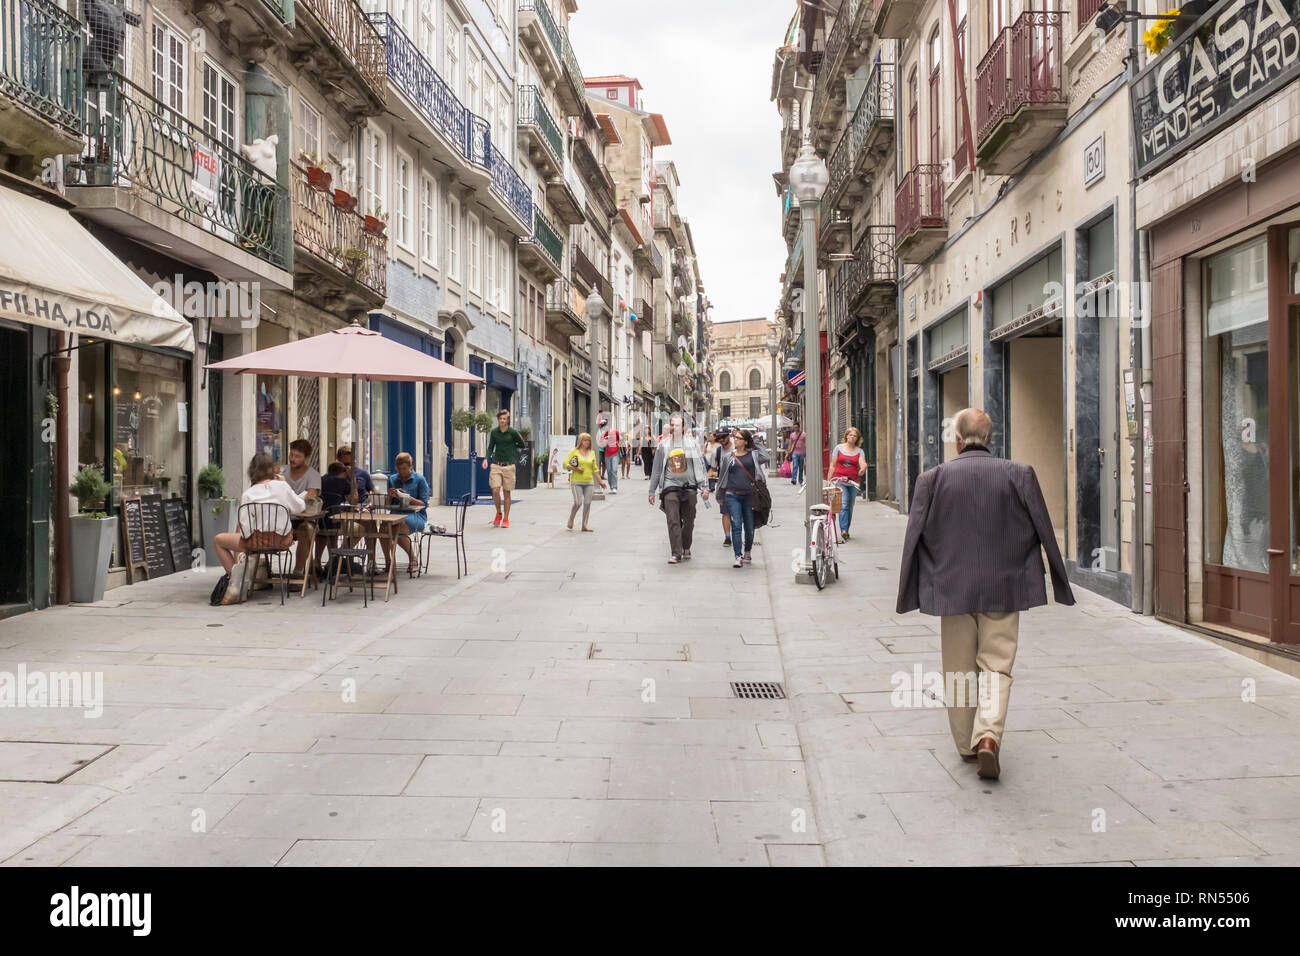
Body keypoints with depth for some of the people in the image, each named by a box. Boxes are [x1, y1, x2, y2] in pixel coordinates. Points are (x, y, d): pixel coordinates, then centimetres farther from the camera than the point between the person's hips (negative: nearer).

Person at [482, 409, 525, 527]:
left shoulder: (512, 432, -4)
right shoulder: (494, 432, 4)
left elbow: (522, 444, 11)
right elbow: (490, 447, 10)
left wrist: (510, 446, 9)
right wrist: (486, 458, -5)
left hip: (509, 465, -2)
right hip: (496, 465, 2)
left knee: (506, 493, 4)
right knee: (495, 491, -10)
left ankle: (506, 519, 14)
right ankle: (498, 513, 15)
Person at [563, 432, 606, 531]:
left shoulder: (592, 453, 13)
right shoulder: (574, 451, 2)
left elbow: (594, 469, 17)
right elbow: (565, 464, -2)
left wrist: (601, 481, 12)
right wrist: (576, 469, -14)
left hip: (589, 482, 4)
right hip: (576, 482, -4)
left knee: (587, 503, -2)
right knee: (578, 503, -12)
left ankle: (584, 525, 9)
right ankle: (571, 518, 16)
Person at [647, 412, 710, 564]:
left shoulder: (691, 443, 7)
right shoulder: (663, 445, 8)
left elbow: (701, 465, 8)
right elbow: (656, 469, 12)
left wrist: (705, 486, 0)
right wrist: (652, 491, 11)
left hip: (689, 487, 1)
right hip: (670, 487, -1)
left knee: (689, 521, 8)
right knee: (673, 521, -10)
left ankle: (686, 547, 28)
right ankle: (676, 553, -9)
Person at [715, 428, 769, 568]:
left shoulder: (753, 454, 3)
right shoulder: (728, 457, 8)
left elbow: (765, 457, -17)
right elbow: (722, 476, 15)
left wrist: (755, 444, -4)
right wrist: (721, 496, 17)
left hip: (749, 496, 0)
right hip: (732, 496, 0)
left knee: (749, 527, 8)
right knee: (736, 526, -8)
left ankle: (747, 553, 31)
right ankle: (738, 557, -9)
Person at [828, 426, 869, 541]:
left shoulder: (859, 451, 8)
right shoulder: (839, 448, 6)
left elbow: (863, 464, -9)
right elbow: (832, 466, 7)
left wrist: (863, 469, -33)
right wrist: (828, 480, 3)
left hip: (853, 482, 2)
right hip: (839, 481, -2)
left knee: (850, 507, 8)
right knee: (843, 505, -17)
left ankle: (846, 531, 19)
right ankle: (843, 530, -22)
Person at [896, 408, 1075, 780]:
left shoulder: (933, 479, -4)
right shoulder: (1019, 475, -3)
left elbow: (914, 538, -2)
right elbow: (1044, 533, 2)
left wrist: (909, 593, 6)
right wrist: (1059, 583, 13)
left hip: (951, 588, 0)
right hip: (1003, 588, 0)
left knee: (959, 670, 12)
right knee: (997, 667, 7)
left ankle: (967, 744, 22)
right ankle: (988, 736, -12)